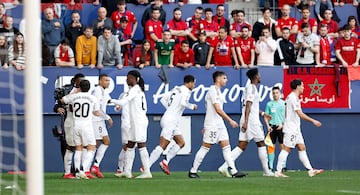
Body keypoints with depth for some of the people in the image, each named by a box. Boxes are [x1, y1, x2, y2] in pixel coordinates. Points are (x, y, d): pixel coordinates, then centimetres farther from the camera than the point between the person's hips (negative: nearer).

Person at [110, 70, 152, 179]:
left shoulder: (134, 89, -12)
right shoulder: (139, 89, 17)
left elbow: (123, 102, -21)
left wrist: (111, 100, -6)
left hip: (139, 122, -10)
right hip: (135, 123, 10)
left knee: (141, 146, -10)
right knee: (130, 146, 11)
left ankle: (147, 172, -11)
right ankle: (127, 171, 12)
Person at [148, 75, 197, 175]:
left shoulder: (176, 89, 16)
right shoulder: (186, 91, -8)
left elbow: (163, 100, 18)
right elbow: (183, 103, -25)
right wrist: (192, 106, -7)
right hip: (170, 121, -10)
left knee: (181, 143, 13)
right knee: (162, 146, -12)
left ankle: (165, 162, 7)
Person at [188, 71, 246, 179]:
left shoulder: (217, 91, 17)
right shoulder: (213, 90, -13)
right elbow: (218, 109, -21)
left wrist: (205, 127, 24)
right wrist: (230, 120, -22)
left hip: (220, 124, 9)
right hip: (212, 124, -9)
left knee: (226, 147, 2)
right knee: (205, 147, -4)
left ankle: (234, 171, -2)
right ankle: (193, 171, 3)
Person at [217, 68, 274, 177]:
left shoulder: (249, 87, 19)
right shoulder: (252, 88, -11)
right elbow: (248, 105, -20)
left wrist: (262, 113, 42)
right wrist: (246, 121, -26)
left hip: (246, 121, 9)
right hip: (252, 120, -9)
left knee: (241, 146, 1)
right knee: (261, 144, 4)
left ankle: (224, 167, -10)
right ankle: (266, 171, 10)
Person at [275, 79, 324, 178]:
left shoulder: (291, 97, 17)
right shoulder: (293, 98, -15)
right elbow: (300, 114, -20)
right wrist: (313, 121, -17)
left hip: (296, 129, 10)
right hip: (290, 129, -10)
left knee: (302, 148, 6)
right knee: (286, 149, -9)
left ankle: (310, 170, 5)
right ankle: (278, 171, -8)